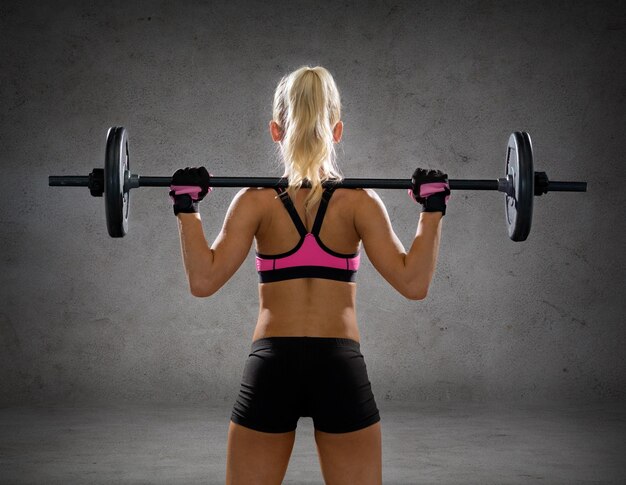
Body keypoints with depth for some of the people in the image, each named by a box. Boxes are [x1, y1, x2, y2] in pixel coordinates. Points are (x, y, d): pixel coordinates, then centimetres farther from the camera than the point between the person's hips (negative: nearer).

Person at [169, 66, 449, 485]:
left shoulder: (256, 201, -1)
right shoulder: (359, 200, -1)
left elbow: (204, 281, -9)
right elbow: (413, 283, -9)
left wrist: (187, 208, -1)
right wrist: (433, 209, -1)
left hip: (271, 368, 0)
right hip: (341, 369, 0)